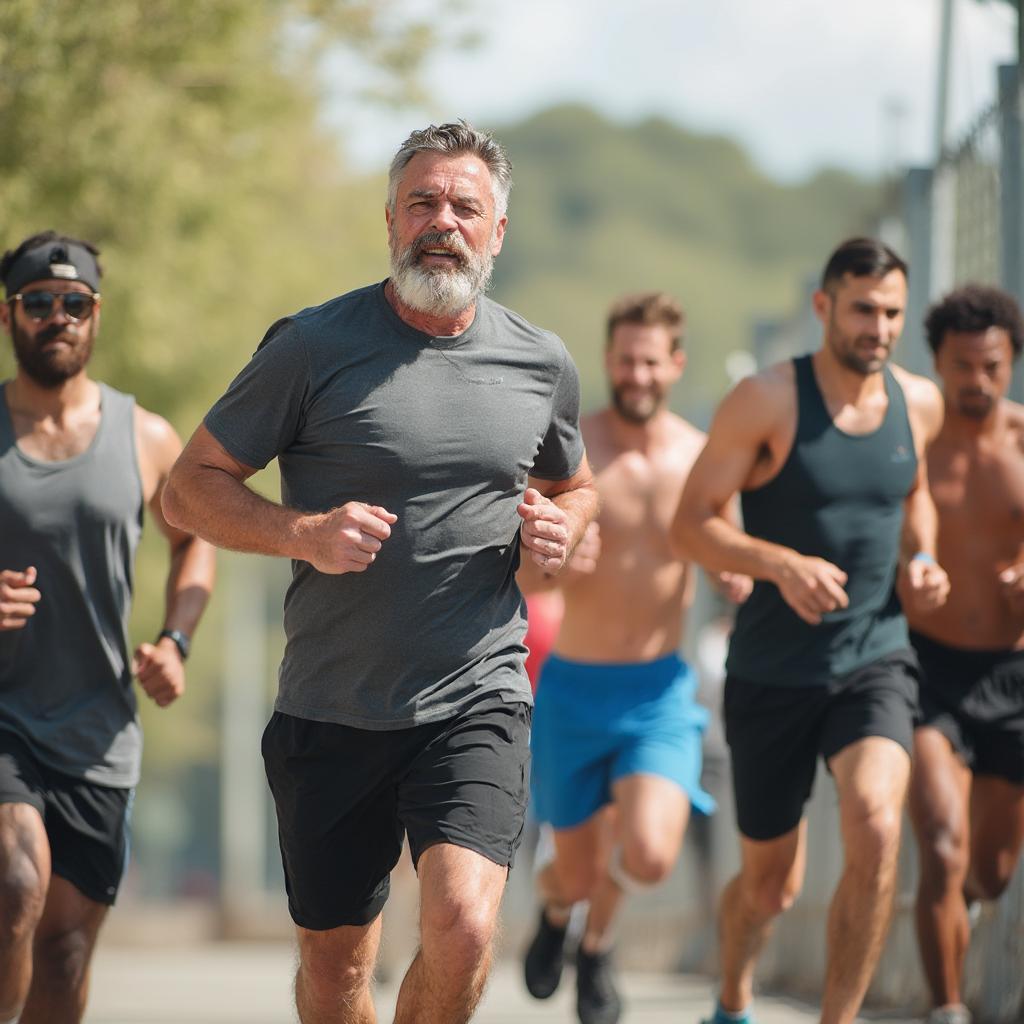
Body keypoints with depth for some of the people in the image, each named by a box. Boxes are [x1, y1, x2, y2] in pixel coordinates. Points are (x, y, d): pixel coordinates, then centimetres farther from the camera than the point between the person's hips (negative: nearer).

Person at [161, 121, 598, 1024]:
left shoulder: (543, 364, 6)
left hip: (477, 703, 0)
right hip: (332, 710, 0)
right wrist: (303, 533, -18)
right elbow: (190, 488, 0)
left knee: (463, 924, -23)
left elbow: (575, 484, 25)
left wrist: (560, 527, 1)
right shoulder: (314, 347, -4)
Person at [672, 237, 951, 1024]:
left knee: (876, 828, -27)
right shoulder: (767, 400, -11)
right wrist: (782, 564, -28)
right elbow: (691, 523, -11)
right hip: (773, 672, -2)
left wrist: (923, 561, 4)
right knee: (771, 884, 10)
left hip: (875, 658, 2)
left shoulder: (919, 403, 3)